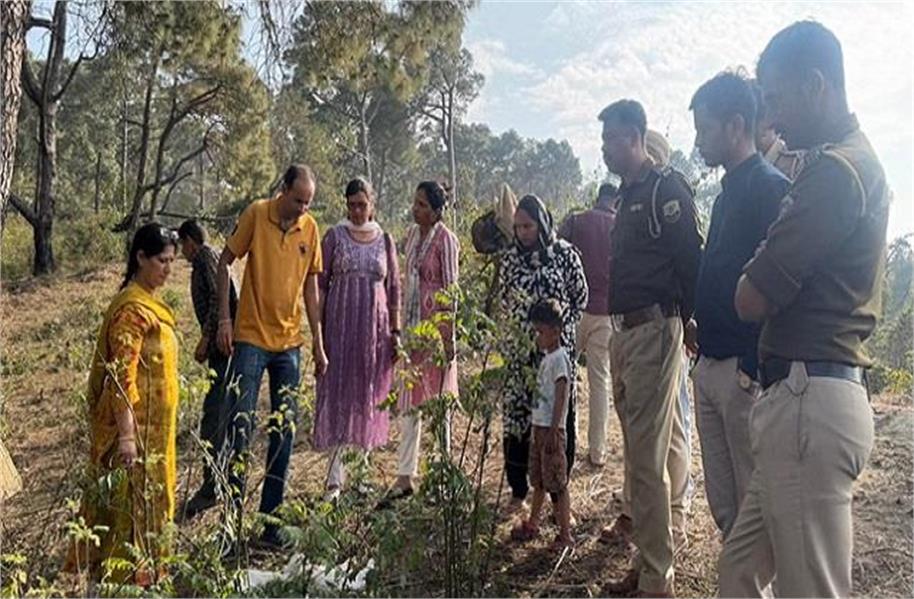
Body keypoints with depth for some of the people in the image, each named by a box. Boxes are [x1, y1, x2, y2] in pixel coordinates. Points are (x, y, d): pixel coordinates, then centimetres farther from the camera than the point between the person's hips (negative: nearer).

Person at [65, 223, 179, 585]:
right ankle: (127, 575, 13)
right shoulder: (131, 308, -18)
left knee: (147, 498, 17)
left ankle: (143, 570, 30)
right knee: (130, 501, 1)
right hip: (135, 425, -9)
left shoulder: (149, 302, 11)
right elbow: (122, 376, -22)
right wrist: (126, 434, -24)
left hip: (153, 424, 9)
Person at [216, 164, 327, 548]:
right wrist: (224, 320, -7)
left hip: (289, 342, 4)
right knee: (240, 427, -3)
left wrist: (318, 341, 9)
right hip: (251, 338, -4)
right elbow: (225, 263, 0)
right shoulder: (256, 214, -7)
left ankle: (271, 520, 19)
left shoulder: (310, 228, 4)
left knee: (284, 431, 8)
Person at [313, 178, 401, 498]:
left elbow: (394, 289, 10)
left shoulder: (385, 240, 8)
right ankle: (334, 478, 0)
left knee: (368, 399, 8)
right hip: (340, 326, -2)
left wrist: (396, 332, 5)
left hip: (374, 328, 2)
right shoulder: (334, 236, 3)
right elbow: (320, 284, 1)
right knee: (337, 394, -4)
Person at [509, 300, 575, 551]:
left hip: (551, 429, -9)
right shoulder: (546, 357, 14)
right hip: (539, 426, 9)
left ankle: (565, 535, 6)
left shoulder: (559, 358, -15)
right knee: (538, 481, 19)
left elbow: (560, 397, -20)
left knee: (557, 483, -3)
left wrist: (552, 431, -22)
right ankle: (532, 525, 32)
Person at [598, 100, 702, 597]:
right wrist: (618, 330, 18)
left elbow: (690, 259, -15)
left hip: (653, 332, -10)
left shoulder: (665, 189, -9)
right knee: (638, 458, 15)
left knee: (647, 462, -6)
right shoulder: (628, 195, 19)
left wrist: (690, 320, -14)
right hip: (624, 332, 10)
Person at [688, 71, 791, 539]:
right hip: (710, 367, 9)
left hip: (744, 371, -9)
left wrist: (754, 369, -21)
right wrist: (699, 324, 13)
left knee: (753, 501, 2)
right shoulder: (729, 192, 17)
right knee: (722, 502, 16)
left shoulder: (770, 188, -12)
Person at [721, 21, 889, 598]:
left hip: (808, 400, -10)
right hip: (809, 396, 10)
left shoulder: (833, 169, -14)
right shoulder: (859, 160, 18)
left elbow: (751, 301, -16)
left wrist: (755, 272, 4)